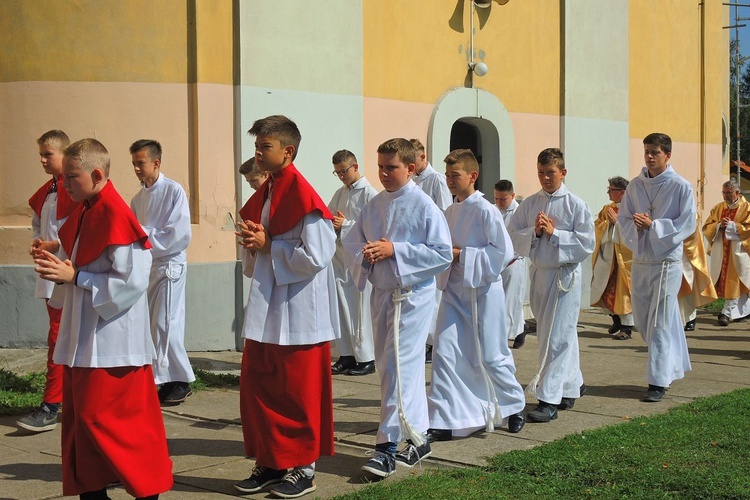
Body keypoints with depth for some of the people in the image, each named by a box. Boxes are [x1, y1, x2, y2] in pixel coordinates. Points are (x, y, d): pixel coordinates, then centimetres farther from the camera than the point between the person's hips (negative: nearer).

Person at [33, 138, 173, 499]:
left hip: (111, 339, -9)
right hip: (83, 336, 9)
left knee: (101, 418, -6)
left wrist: (73, 276, -19)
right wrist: (60, 269, -1)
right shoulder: (83, 213, 10)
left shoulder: (115, 215, -18)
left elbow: (132, 280, -22)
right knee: (79, 416, 12)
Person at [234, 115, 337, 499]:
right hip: (265, 311, 8)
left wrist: (267, 245, -15)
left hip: (298, 313, -8)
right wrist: (251, 243, -2)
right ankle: (270, 461, 23)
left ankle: (303, 467, 15)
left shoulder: (303, 196, -15)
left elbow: (315, 257, -21)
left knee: (298, 392, 2)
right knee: (256, 387, 10)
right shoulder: (262, 196, 11)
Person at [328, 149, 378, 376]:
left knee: (361, 309, -2)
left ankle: (366, 358, 6)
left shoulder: (369, 194, -8)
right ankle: (346, 355, 17)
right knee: (341, 308, 9)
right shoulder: (340, 194, 15)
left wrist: (345, 225, -18)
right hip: (339, 256, 7)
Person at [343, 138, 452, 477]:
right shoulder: (374, 206, 10)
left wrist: (395, 250, -18)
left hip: (412, 295, -7)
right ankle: (417, 438, 24)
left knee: (399, 366, -11)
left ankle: (389, 445, -9)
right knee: (387, 366, 11)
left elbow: (443, 255, -13)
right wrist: (365, 254, -10)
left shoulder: (424, 206, -9)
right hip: (381, 294, 7)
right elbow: (351, 242, 14)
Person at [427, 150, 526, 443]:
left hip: (483, 290, -6)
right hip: (454, 290, 6)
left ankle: (515, 405, 30)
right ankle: (445, 420, 1)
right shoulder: (449, 213, 9)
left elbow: (503, 252, -17)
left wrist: (461, 254, -18)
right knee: (445, 352, -4)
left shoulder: (485, 211, -13)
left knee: (491, 356, 5)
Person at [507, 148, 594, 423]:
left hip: (564, 274, -6)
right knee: (548, 335, 14)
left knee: (556, 338, -6)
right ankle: (573, 384, 32)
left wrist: (554, 233, -16)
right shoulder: (529, 204, 7)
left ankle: (549, 400, -5)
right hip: (539, 273, 6)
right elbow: (512, 236, 4)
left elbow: (586, 244, -11)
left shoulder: (576, 205, -6)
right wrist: (534, 232, -13)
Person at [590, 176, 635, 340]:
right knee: (603, 289, 11)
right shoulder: (607, 209, 12)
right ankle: (616, 318, 31)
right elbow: (597, 226, 7)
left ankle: (627, 326, 4)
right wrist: (608, 222, -11)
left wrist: (617, 221, -20)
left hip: (624, 257, -7)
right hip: (606, 256, 7)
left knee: (623, 291, -4)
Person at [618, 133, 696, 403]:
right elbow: (623, 219, 7)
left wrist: (653, 225, -18)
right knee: (642, 319, 12)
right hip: (640, 260, 6)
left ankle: (659, 381, 0)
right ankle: (672, 364, 31)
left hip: (667, 261, -5)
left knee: (660, 323, -6)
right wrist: (636, 226, -14)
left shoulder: (681, 187, -6)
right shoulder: (635, 185, 7)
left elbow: (687, 224, -10)